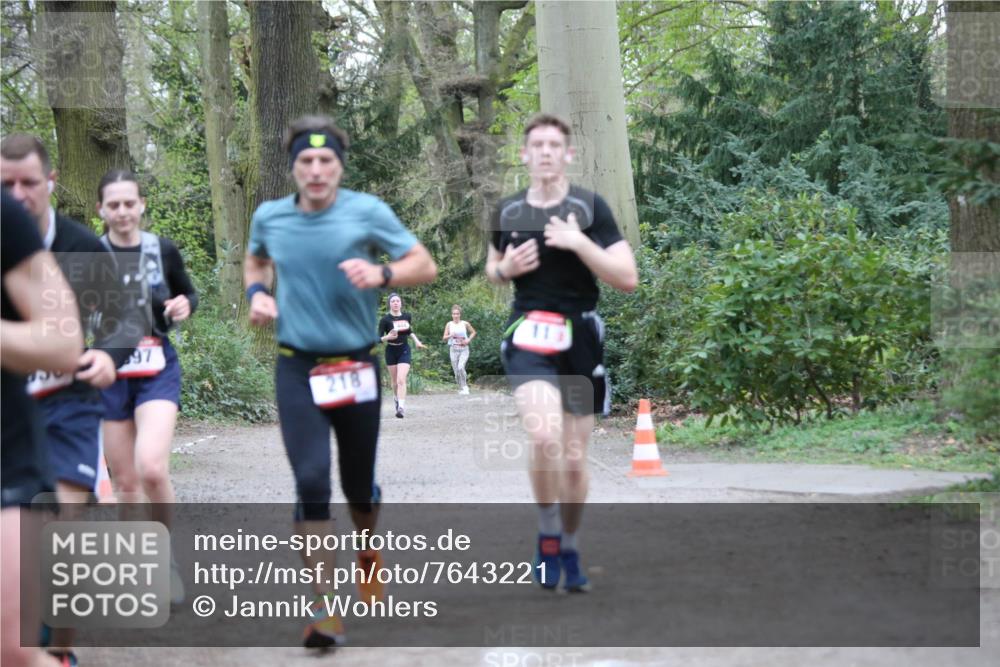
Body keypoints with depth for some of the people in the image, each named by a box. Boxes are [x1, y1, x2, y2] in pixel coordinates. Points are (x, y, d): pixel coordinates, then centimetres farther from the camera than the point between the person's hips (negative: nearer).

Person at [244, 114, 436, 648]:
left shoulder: (367, 212, -7)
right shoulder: (269, 217, 1)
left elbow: (424, 265, -5)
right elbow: (256, 261, 23)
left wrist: (382, 273, -23)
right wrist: (256, 292, 3)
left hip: (357, 366, 0)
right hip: (297, 368, 0)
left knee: (358, 483, 12)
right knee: (311, 481, -14)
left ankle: (367, 552, 46)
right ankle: (323, 609, -12)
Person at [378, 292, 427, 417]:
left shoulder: (407, 317, 1)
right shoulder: (385, 319, -9)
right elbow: (379, 338, -11)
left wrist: (416, 341, 10)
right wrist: (388, 337, -30)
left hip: (404, 351, 0)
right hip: (391, 352, 0)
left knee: (401, 380, -15)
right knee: (395, 382, 10)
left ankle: (401, 407, -22)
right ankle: (397, 401, 34)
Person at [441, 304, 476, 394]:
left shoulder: (465, 324, 0)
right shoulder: (449, 324, 3)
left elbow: (473, 332, 14)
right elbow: (444, 338, 4)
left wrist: (469, 339, -4)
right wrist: (450, 335, -16)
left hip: (464, 349, -2)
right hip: (453, 349, 2)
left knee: (461, 367, -23)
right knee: (456, 371, 2)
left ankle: (465, 386, -7)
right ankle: (460, 389, 17)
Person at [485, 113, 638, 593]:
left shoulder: (589, 207, -3)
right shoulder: (507, 211, 6)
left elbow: (627, 278, -7)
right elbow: (492, 268, 23)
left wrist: (580, 243, -18)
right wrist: (505, 269, -1)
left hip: (580, 337, 0)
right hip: (528, 335, 0)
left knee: (574, 457, 7)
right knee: (543, 435, -25)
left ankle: (569, 549, 28)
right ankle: (547, 537, -5)